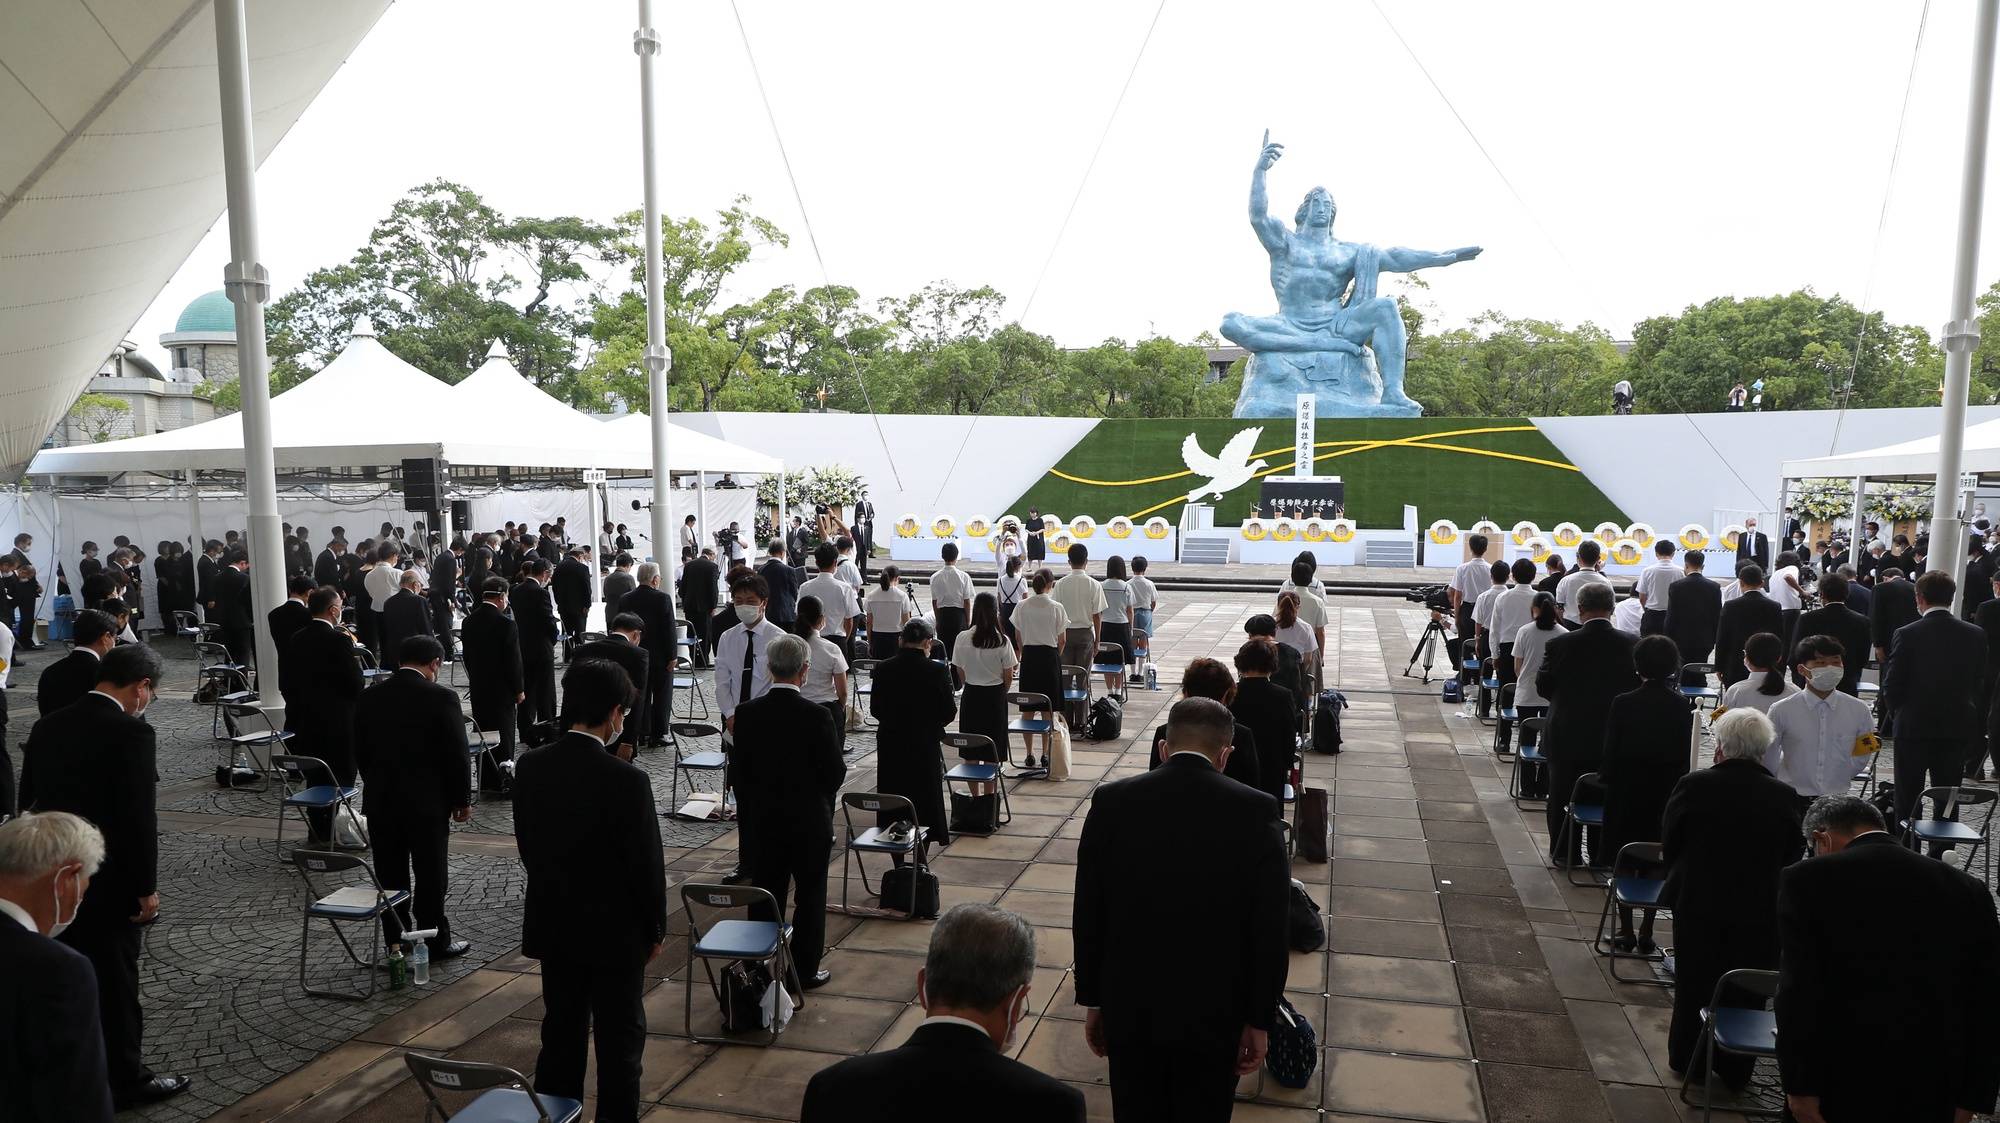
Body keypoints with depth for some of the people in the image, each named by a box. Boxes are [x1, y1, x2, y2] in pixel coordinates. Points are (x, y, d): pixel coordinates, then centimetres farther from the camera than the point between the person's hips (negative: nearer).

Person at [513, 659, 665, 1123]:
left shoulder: (529, 766, -7)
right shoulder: (627, 779, -24)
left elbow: (526, 846, 5)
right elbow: (646, 863, -16)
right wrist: (656, 927, -1)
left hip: (551, 924, 5)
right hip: (614, 929, -5)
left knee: (561, 1032, 19)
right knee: (620, 1040, 10)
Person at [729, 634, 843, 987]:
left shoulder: (746, 713, -8)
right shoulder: (817, 716, -19)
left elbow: (737, 772, -1)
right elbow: (835, 773, -15)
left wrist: (748, 816, 12)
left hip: (762, 821, 3)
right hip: (810, 822, -3)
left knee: (766, 896, 14)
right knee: (809, 897, 10)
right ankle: (805, 970, 18)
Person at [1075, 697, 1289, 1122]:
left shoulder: (1111, 802, -9)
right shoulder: (1256, 811, -13)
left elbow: (1088, 915, -3)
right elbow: (1270, 929, -10)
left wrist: (1092, 1001, 8)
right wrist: (1260, 1020, 0)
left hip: (1129, 1007, 1)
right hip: (1213, 1013, -1)